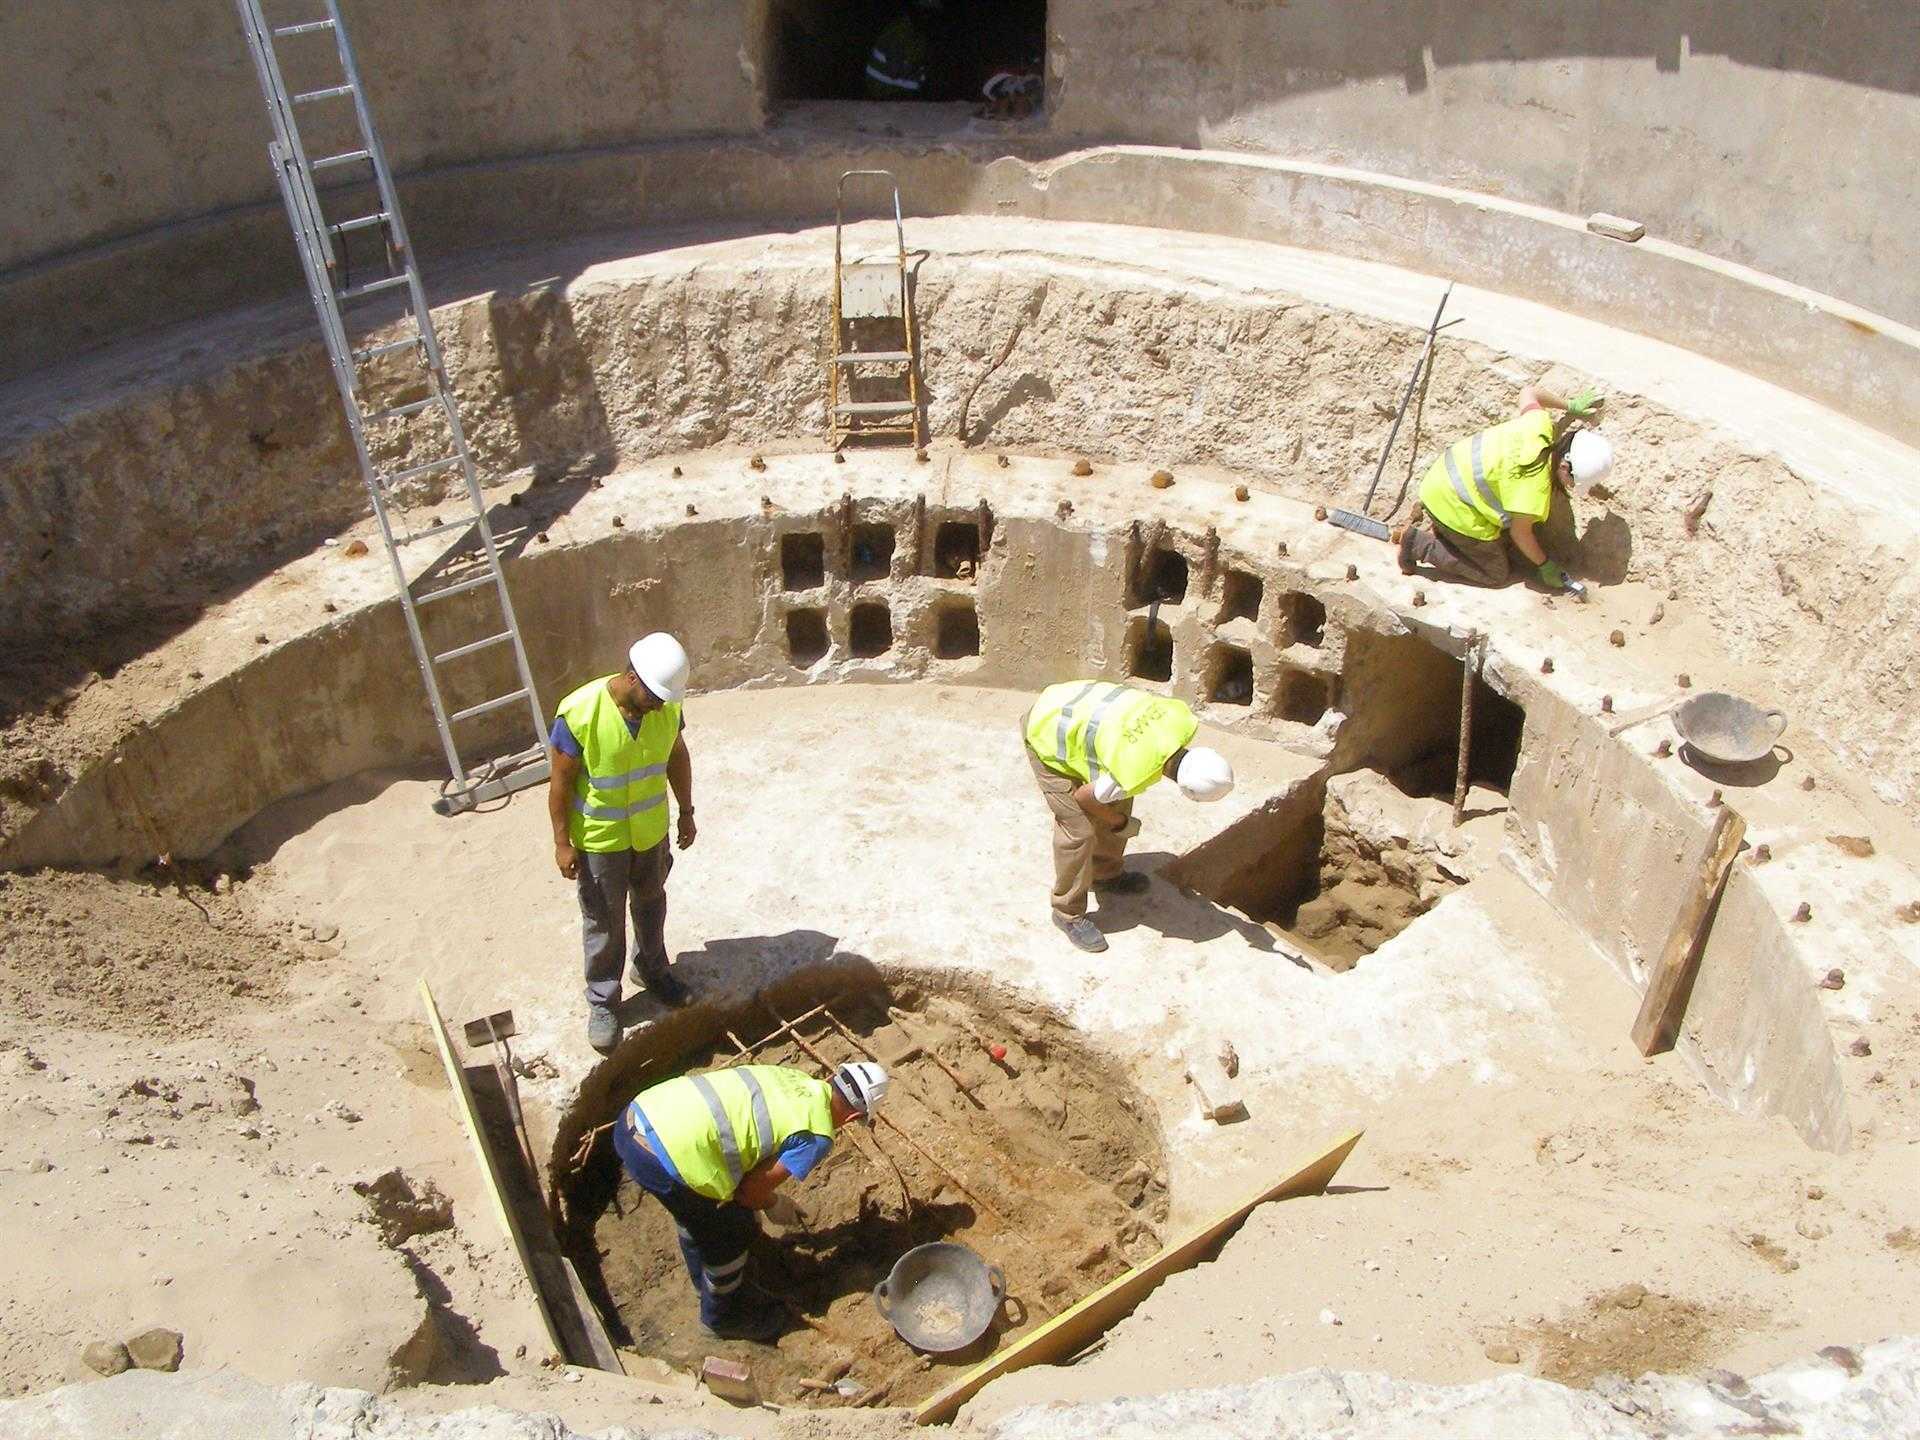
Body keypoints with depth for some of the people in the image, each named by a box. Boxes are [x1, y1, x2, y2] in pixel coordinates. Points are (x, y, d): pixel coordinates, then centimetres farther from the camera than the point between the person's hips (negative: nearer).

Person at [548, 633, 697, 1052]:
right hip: (599, 840, -4)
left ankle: (652, 970, 49)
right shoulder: (579, 714, -29)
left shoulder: (667, 706, -15)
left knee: (651, 906, 24)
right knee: (604, 923, 12)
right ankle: (603, 1002, 30)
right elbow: (561, 781, -19)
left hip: (652, 831, 4)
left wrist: (686, 812, 9)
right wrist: (562, 843, -14)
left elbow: (677, 757, 3)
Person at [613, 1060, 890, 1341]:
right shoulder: (816, 1136, -3)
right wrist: (771, 1202, 23)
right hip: (663, 1163, -8)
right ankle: (722, 1316, 42)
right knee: (732, 1233, 18)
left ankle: (705, 1281, 58)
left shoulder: (790, 1076, 17)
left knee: (695, 1213, 34)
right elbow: (751, 1192, 1)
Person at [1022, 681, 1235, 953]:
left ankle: (1106, 873, 41)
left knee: (1118, 801, 17)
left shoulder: (1182, 719, -18)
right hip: (1047, 737, -8)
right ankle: (1069, 913, 13)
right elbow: (1083, 797, -16)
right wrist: (1120, 824, 3)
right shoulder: (1132, 776, -35)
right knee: (1079, 830, -8)